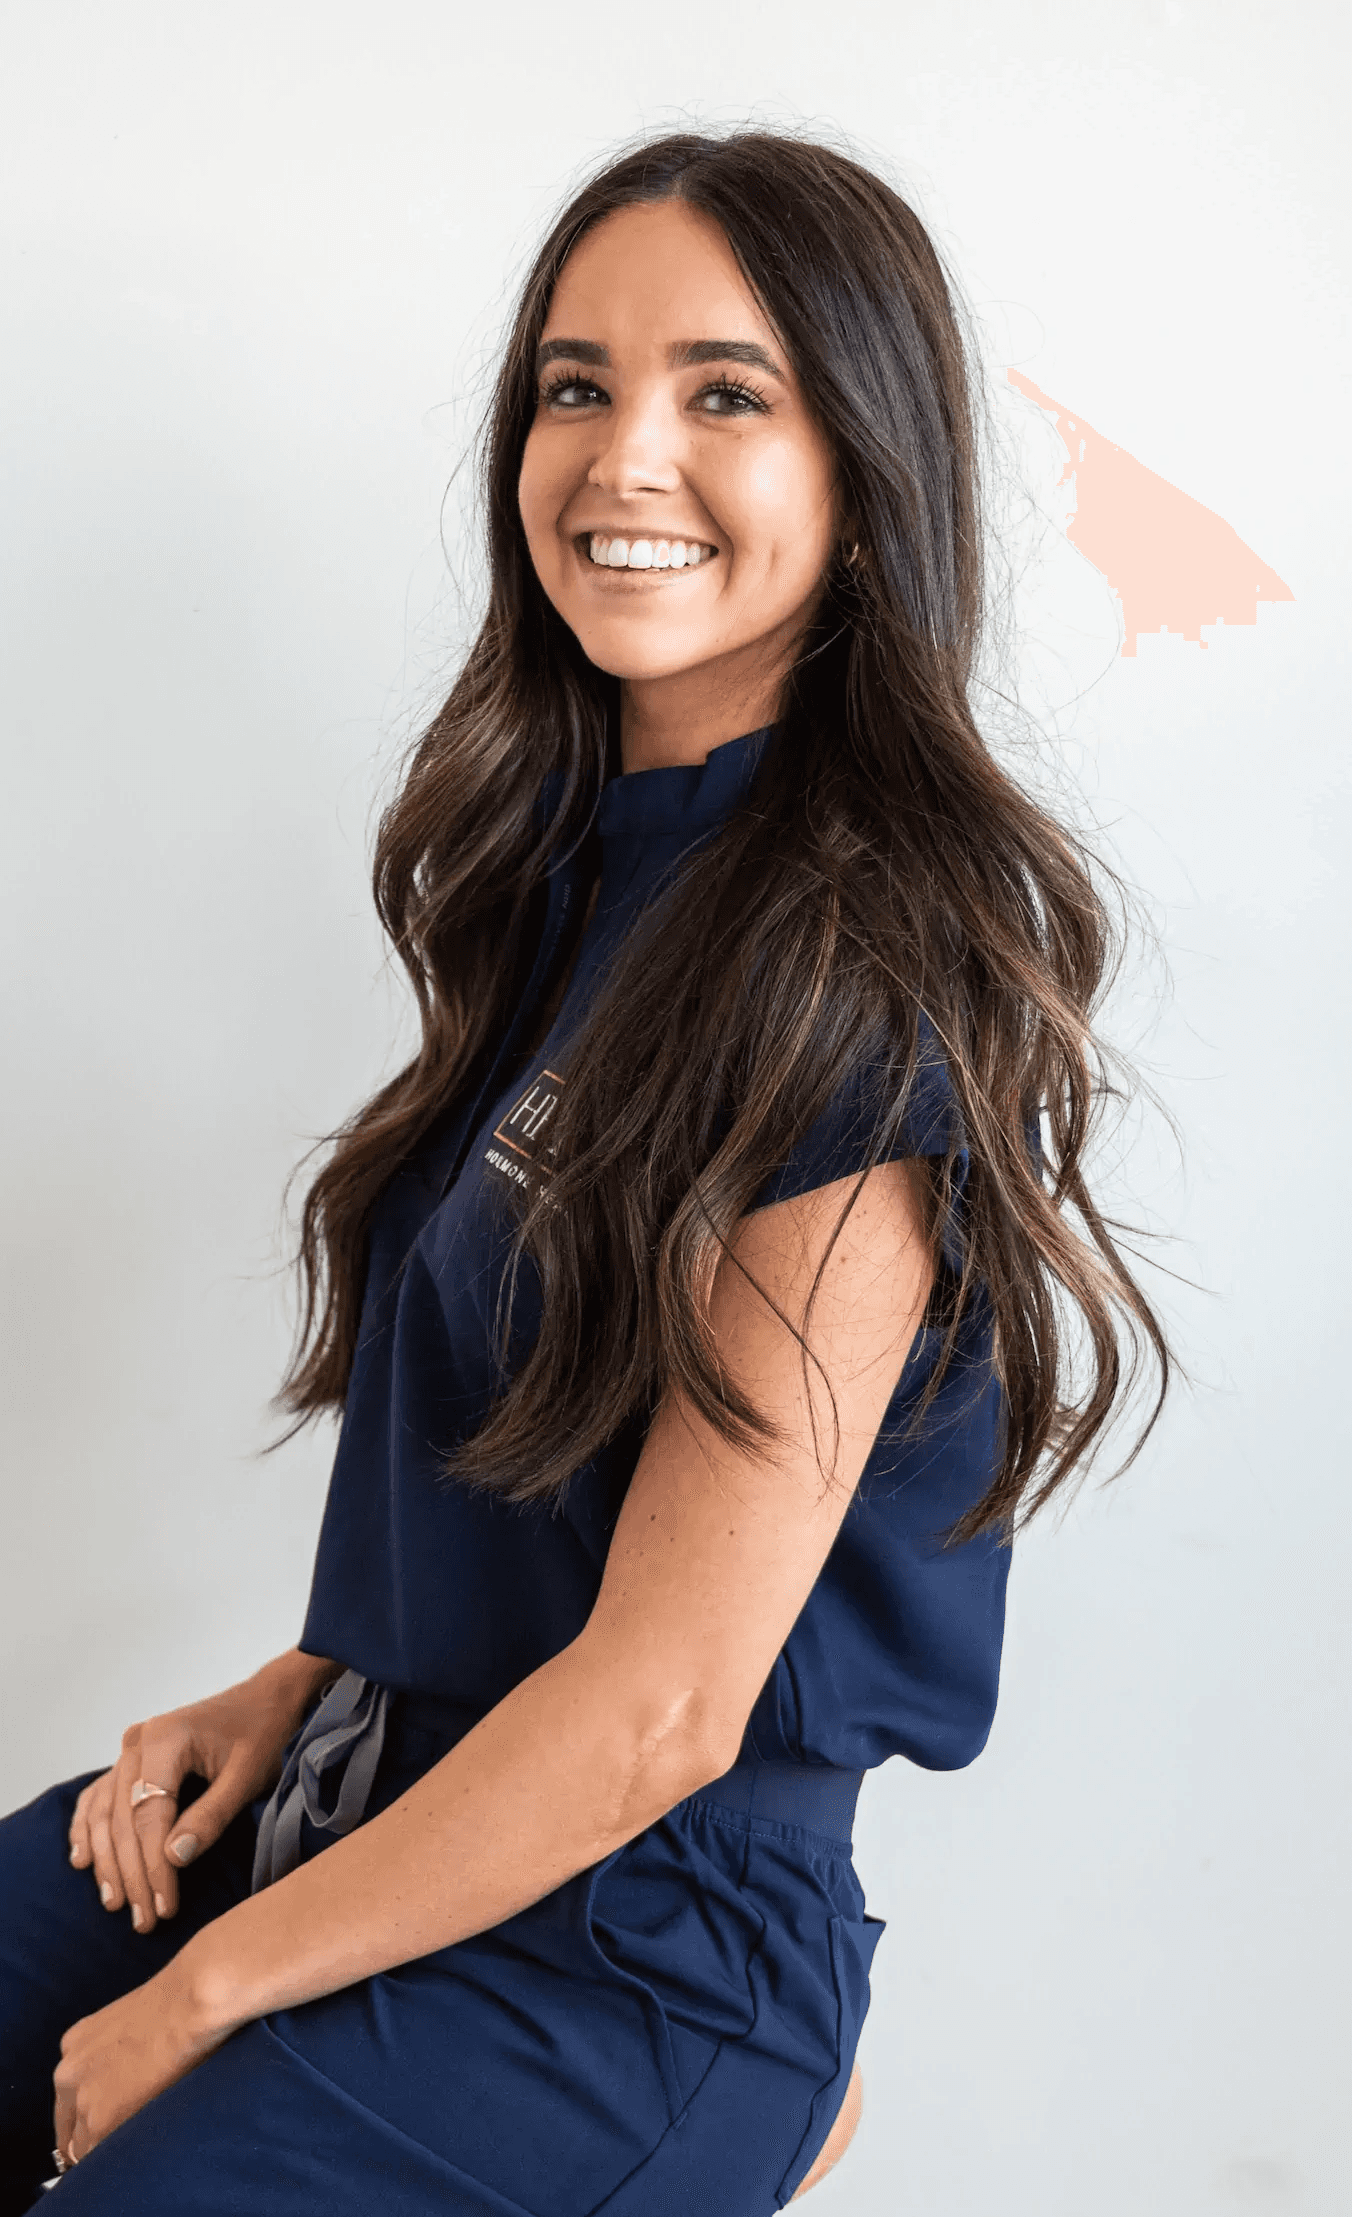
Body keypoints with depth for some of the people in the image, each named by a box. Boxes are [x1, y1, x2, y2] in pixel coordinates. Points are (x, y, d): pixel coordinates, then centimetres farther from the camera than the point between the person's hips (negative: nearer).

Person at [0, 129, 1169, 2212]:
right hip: (395, 1778, 7)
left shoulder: (876, 971, -21)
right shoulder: (583, 856, 5)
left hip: (630, 1942, -7)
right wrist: (303, 1683, 1)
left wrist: (207, 1993, -12)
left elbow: (664, 1706, -21)